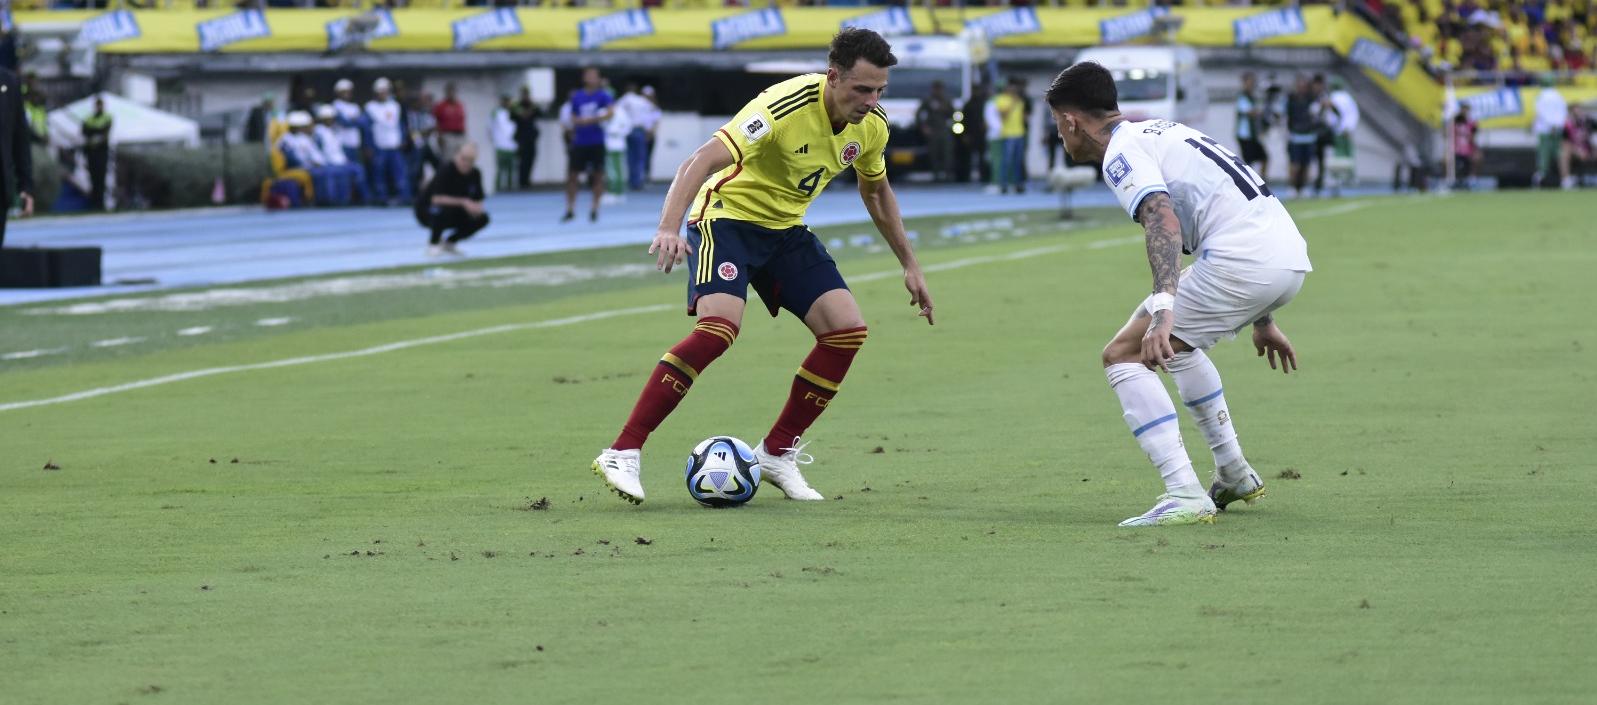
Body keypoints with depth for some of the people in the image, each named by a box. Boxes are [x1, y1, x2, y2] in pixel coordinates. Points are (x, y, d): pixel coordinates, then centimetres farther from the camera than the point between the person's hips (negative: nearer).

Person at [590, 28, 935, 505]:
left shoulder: (871, 125, -6)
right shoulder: (786, 107, -29)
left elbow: (876, 191, 16)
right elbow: (701, 162, -35)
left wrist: (909, 264, 18)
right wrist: (669, 228, -49)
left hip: (786, 229, 7)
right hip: (728, 214, -7)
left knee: (847, 331, -8)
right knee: (719, 327, -29)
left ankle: (777, 453, 6)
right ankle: (622, 454, -26)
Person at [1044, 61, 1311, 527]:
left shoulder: (1122, 152, -3)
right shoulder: (1161, 131, 27)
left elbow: (1163, 220, -22)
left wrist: (1162, 310, -34)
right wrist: (1262, 319, 37)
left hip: (1242, 260, -10)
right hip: (1291, 257, 10)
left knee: (1123, 355, -4)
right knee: (1174, 343, 33)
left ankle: (1184, 496, -16)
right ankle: (1235, 477, 36)